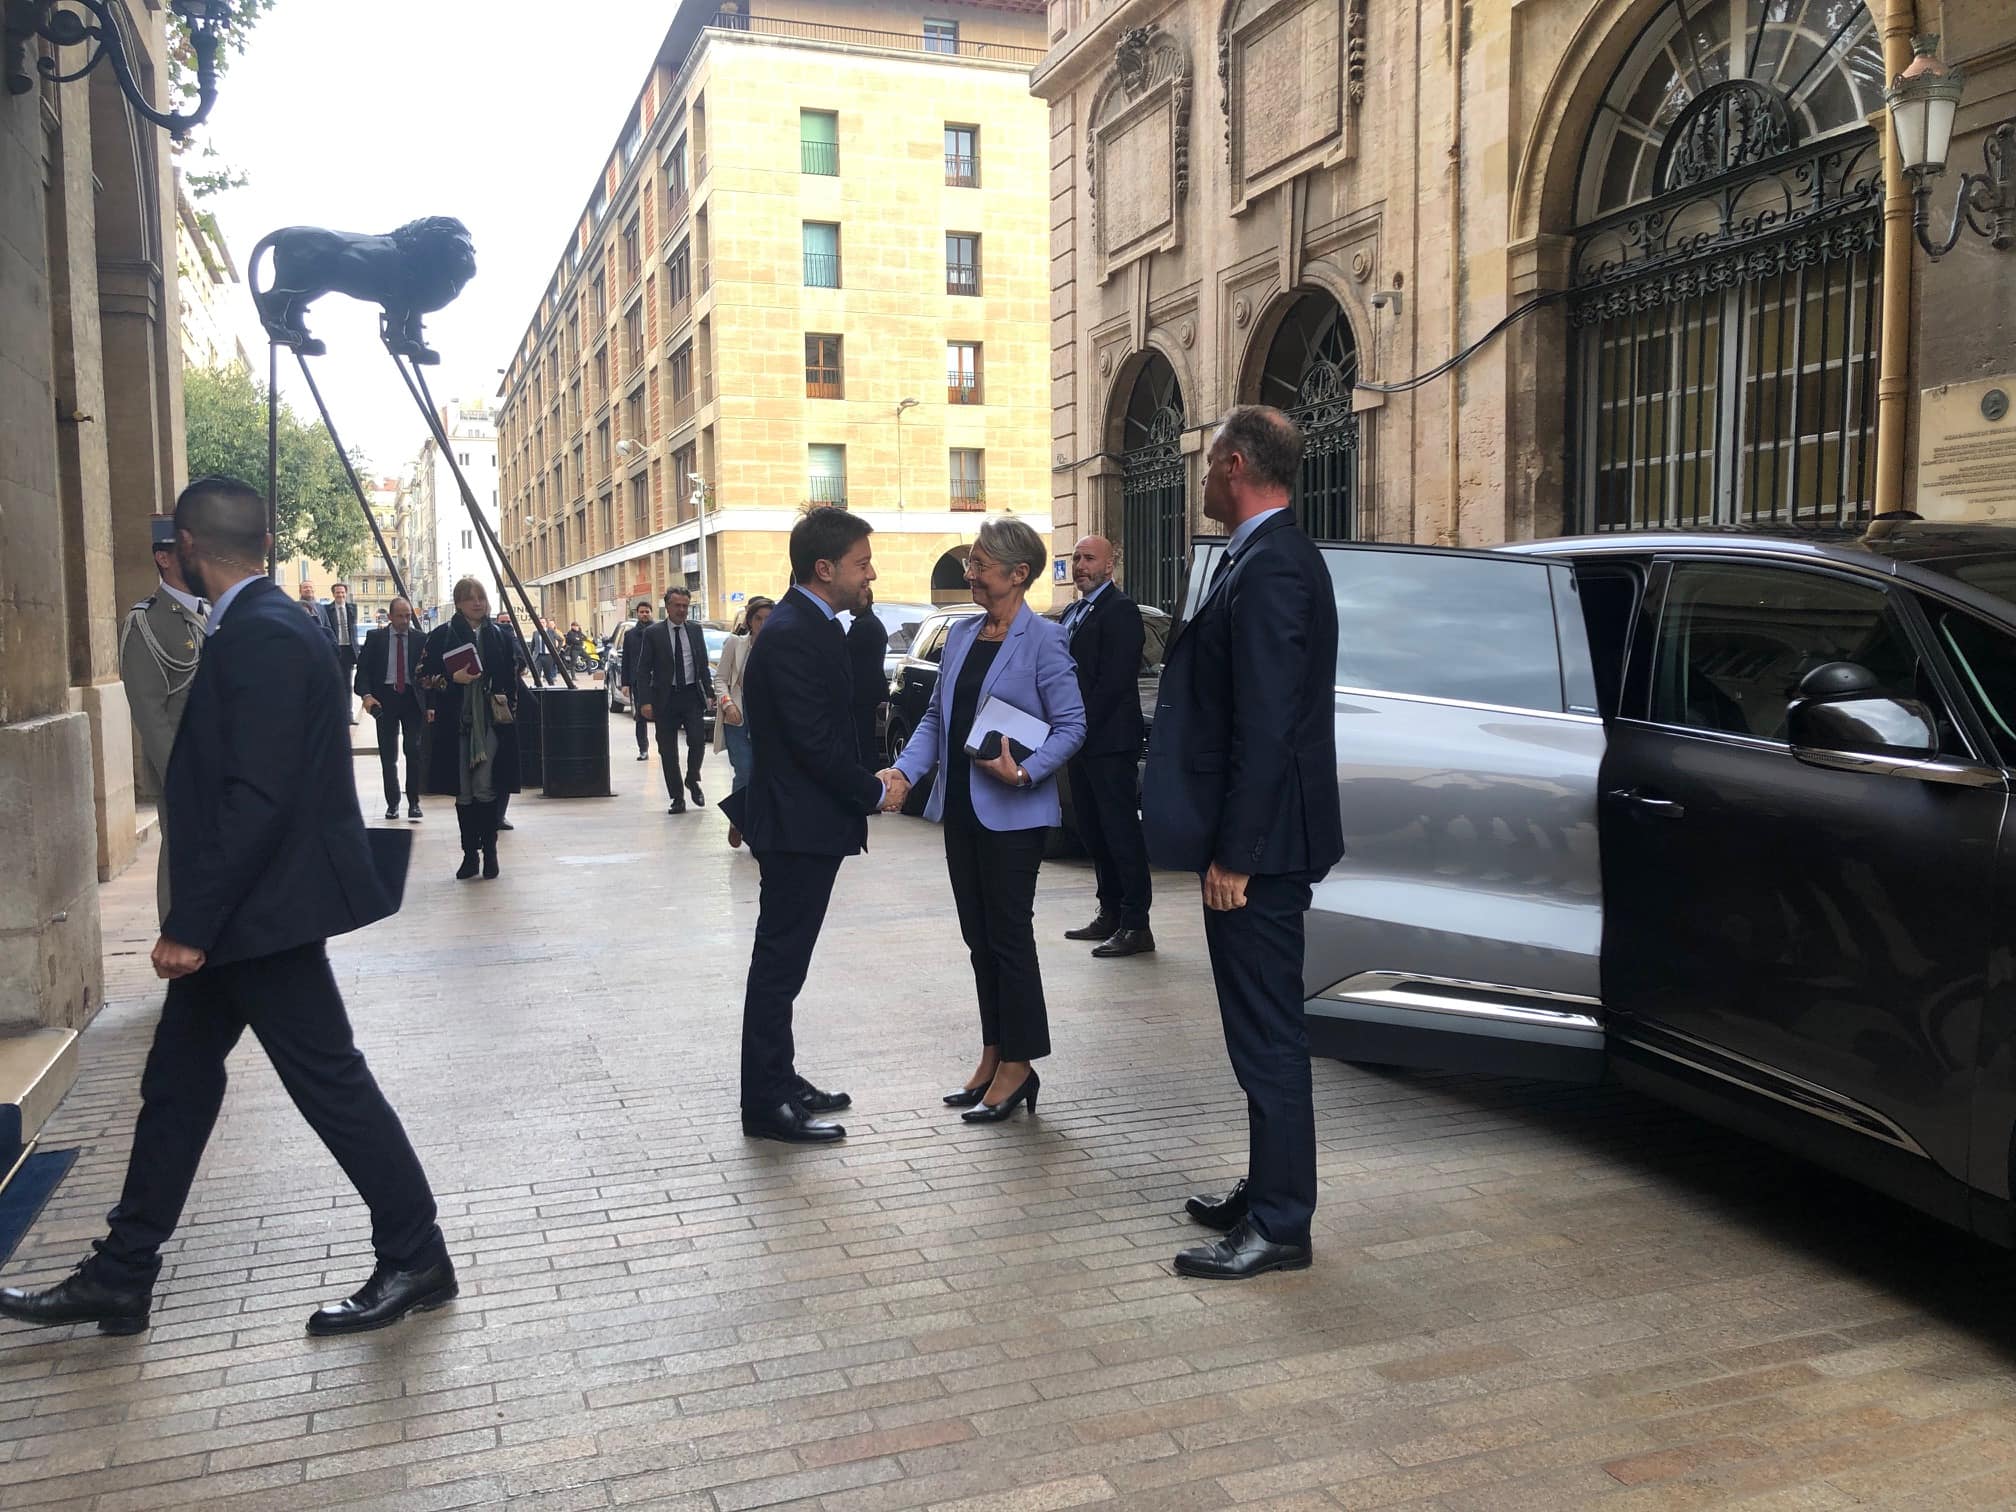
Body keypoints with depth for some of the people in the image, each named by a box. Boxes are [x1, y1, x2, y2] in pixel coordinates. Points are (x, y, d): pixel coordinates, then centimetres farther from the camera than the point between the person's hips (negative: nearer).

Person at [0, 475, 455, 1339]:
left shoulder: (261, 636, -19)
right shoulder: (258, 626, 11)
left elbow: (257, 797, -25)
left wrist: (191, 924, -21)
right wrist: (197, 919, 19)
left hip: (264, 912, -10)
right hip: (240, 913, 10)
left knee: (329, 1082, 0)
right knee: (176, 1082, 16)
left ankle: (416, 1260, 14)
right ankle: (119, 1280, 28)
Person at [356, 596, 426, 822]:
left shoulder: (420, 639, 4)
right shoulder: (375, 637, 4)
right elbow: (363, 668, 1)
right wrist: (366, 695, -14)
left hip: (412, 698, 0)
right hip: (385, 698, 1)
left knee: (414, 750, -3)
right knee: (388, 754, 5)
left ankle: (414, 801, 6)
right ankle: (392, 802, 13)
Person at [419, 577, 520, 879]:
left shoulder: (499, 635, 9)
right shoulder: (442, 635, 4)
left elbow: (511, 680, 14)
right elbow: (425, 675, 3)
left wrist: (508, 709, 7)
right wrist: (453, 679, -14)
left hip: (490, 722, 0)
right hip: (455, 723, 0)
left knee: (485, 789, -6)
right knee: (463, 792, 4)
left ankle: (489, 851, 5)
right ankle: (470, 852, 13)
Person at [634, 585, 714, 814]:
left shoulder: (695, 630, 8)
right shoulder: (653, 633, -2)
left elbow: (703, 664, 13)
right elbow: (643, 670, -3)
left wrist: (709, 693, 5)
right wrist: (646, 701, -11)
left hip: (692, 694, 1)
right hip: (665, 698, -1)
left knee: (697, 739, -13)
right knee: (667, 750, 2)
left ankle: (692, 780, 14)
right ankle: (677, 798, 12)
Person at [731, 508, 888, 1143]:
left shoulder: (810, 626, 12)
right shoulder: (792, 635, -20)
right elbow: (815, 741, -23)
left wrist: (866, 782, 7)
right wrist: (873, 792, -12)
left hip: (803, 824, 10)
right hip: (796, 826, -10)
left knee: (782, 959, 17)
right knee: (780, 961, -1)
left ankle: (778, 1080, 30)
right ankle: (766, 1105, 8)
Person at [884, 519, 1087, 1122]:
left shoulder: (1043, 638, -10)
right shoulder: (961, 633, 10)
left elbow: (1071, 725, -11)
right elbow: (935, 716, 13)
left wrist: (1025, 773, -24)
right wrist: (907, 769, 0)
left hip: (1012, 813, -7)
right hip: (960, 808, 7)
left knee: (1009, 935, 0)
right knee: (979, 936, 13)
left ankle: (1018, 1066, 12)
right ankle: (993, 1057, 23)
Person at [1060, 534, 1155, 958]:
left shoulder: (1120, 610, -11)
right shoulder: (1073, 613, 19)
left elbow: (1114, 681, -17)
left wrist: (1083, 727, -15)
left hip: (1110, 741, -10)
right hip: (1083, 741, 10)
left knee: (1121, 831, -7)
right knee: (1094, 831, 14)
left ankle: (1136, 926, -3)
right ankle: (1110, 915, 23)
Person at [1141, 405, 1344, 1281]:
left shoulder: (1269, 569, -19)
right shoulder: (1270, 558, 14)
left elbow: (1265, 727, -23)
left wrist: (1234, 852, -20)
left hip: (1258, 848, -10)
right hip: (1257, 841, 10)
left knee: (1268, 1035, 0)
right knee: (1263, 1031, 18)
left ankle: (1281, 1227, 12)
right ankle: (1267, 1193, 32)